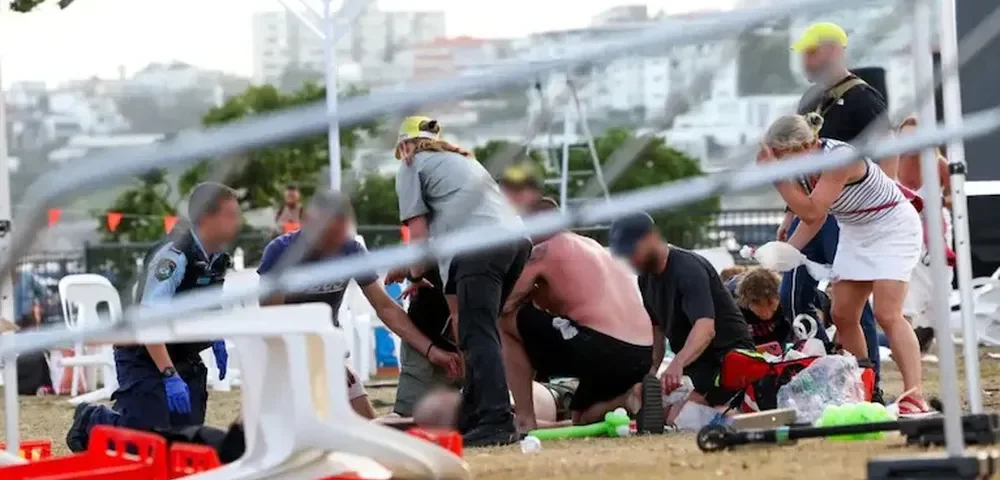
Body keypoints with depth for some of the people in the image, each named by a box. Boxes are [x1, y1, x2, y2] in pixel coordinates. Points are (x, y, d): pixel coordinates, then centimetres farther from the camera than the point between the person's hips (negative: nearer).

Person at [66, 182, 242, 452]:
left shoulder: (217, 258, 2)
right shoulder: (173, 256, -26)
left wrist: (216, 340, 14)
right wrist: (170, 376, -34)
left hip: (184, 359, 8)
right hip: (145, 359, -8)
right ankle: (90, 420, 15)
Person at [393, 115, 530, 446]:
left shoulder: (411, 165, 16)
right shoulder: (463, 159, 37)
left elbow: (418, 230, 7)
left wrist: (416, 276, 20)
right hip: (518, 238, 7)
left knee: (479, 335, -12)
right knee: (478, 331, 16)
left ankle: (497, 423, -24)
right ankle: (470, 417, 17)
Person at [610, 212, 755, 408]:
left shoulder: (689, 269, -23)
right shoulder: (646, 278, 6)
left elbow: (706, 327, -38)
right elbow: (656, 331, 11)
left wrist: (677, 364, -55)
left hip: (728, 355, -9)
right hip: (694, 361, 9)